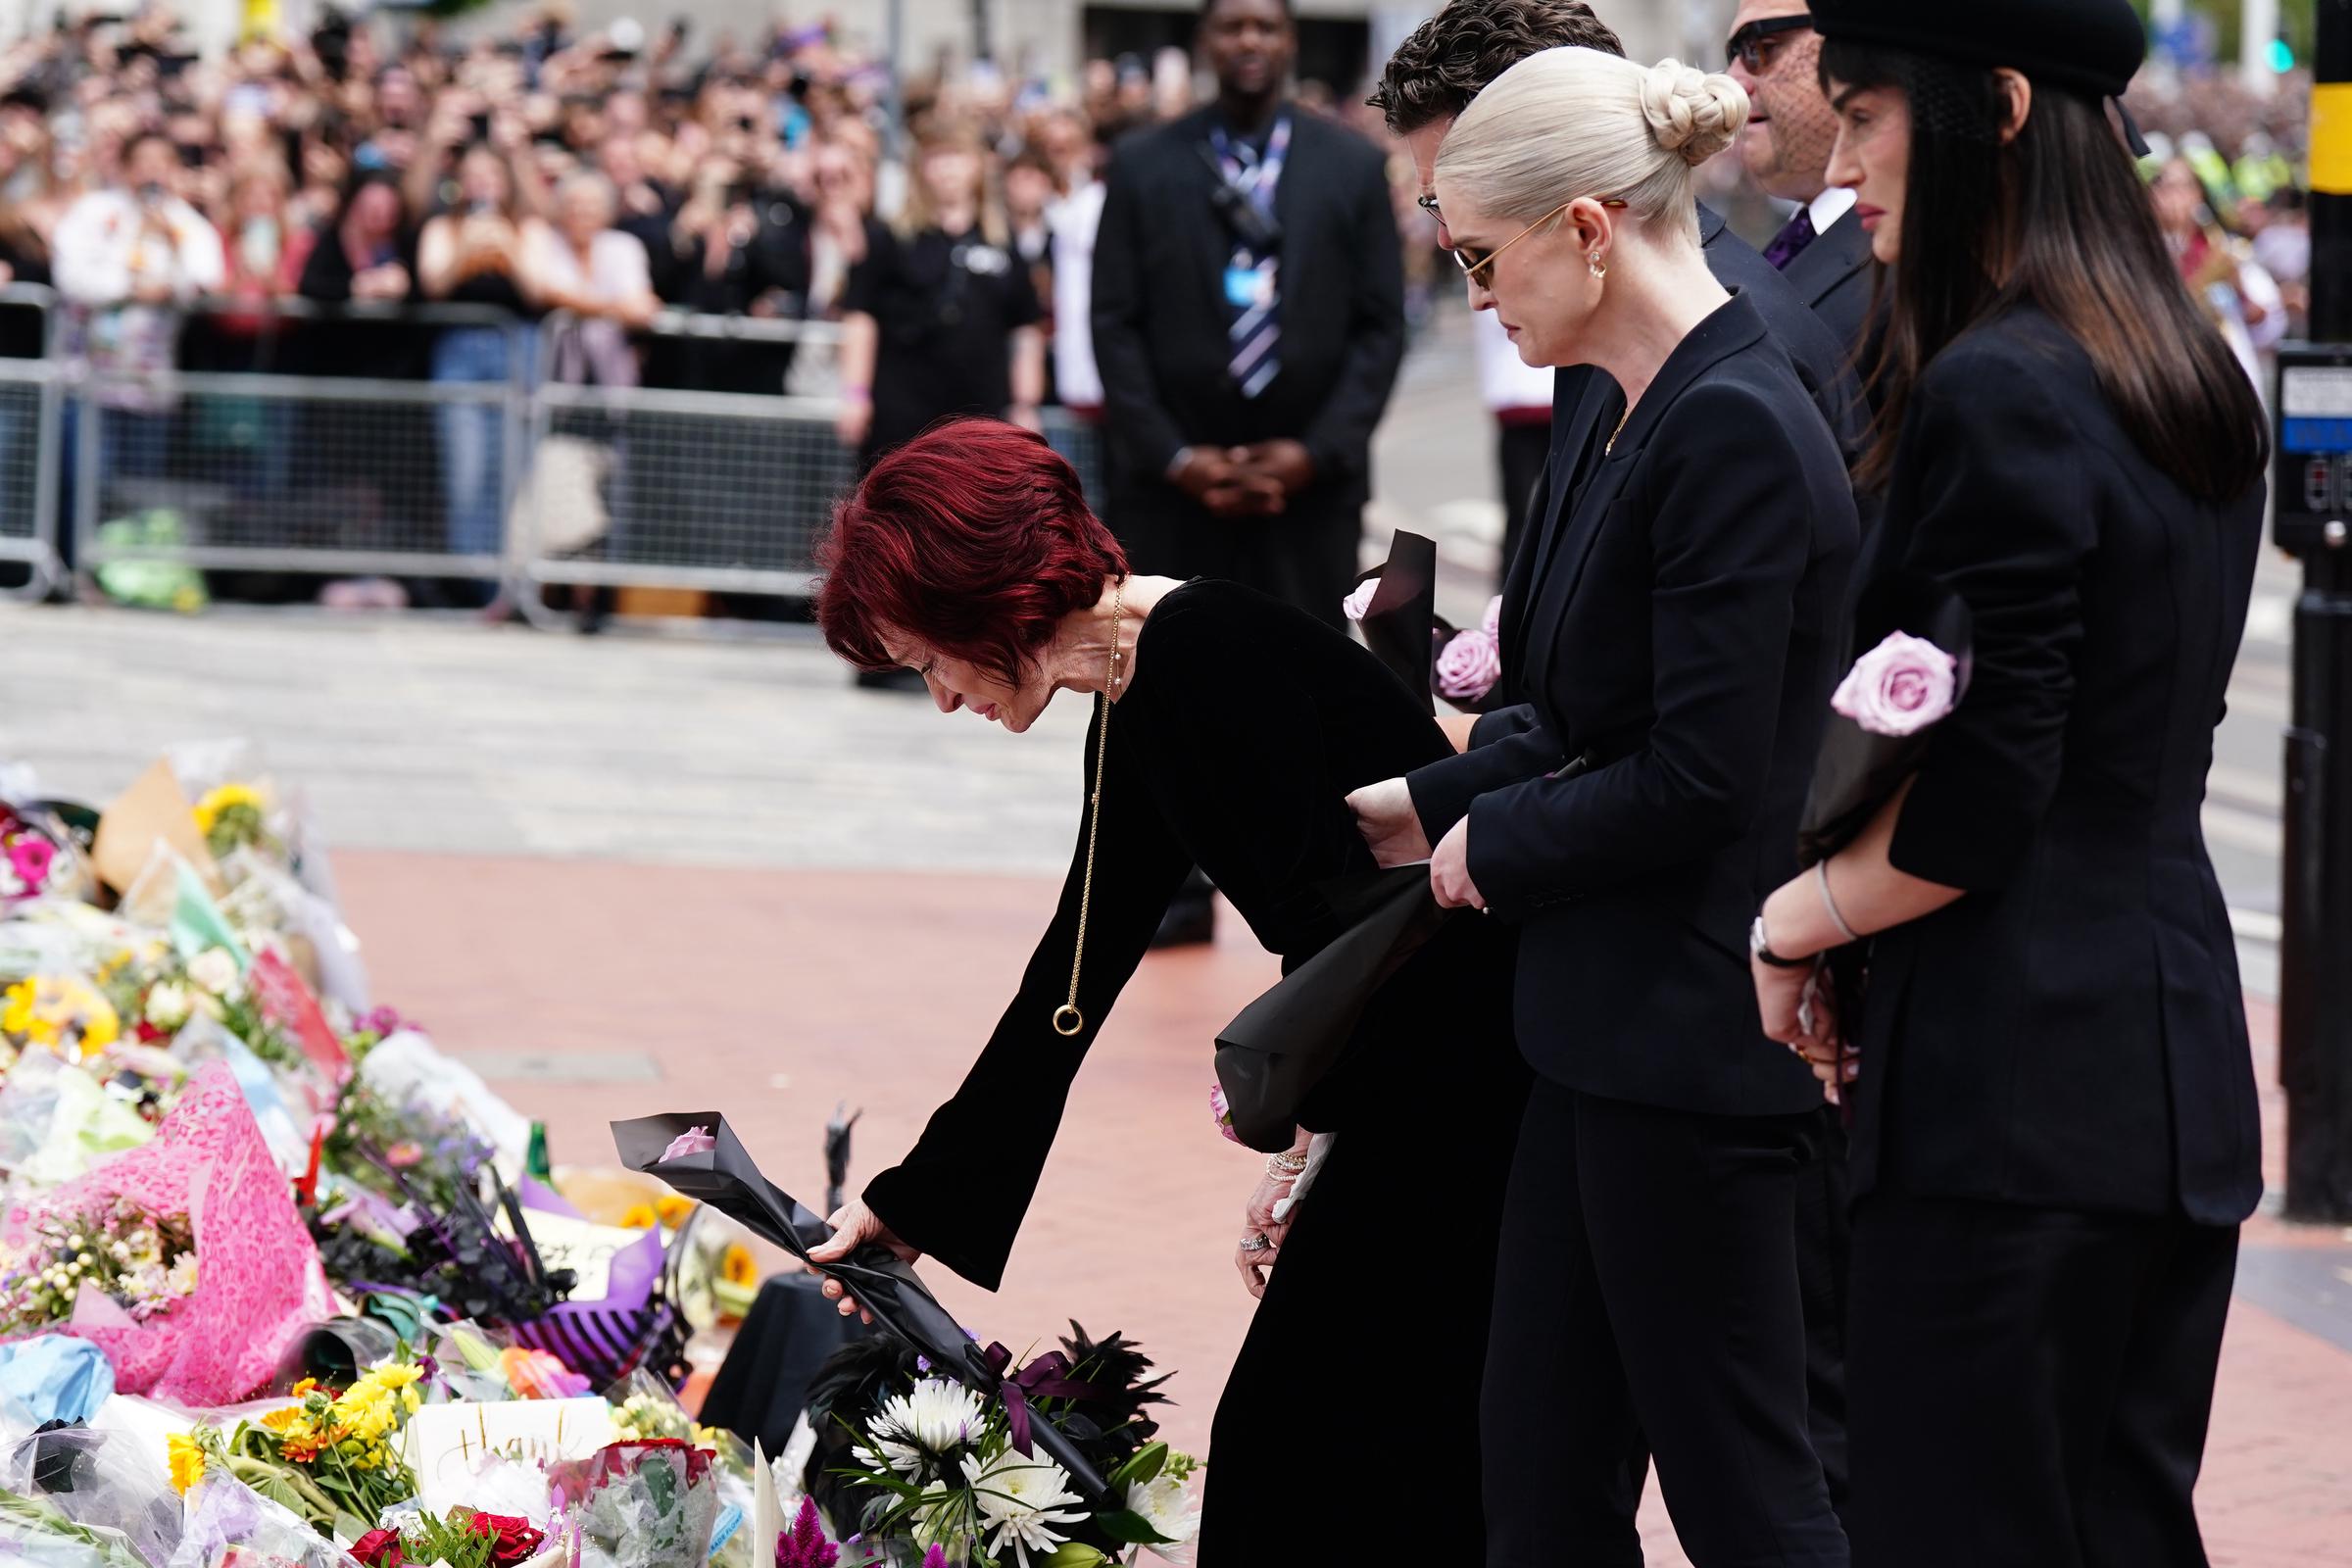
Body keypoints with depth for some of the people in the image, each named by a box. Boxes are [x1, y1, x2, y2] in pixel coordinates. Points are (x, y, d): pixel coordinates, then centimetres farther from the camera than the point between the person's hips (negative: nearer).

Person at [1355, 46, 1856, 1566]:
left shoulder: (1733, 431, -19)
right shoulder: (1650, 414, 11)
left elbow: (1699, 779, -22)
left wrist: (1496, 843, -8)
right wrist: (1435, 803, 18)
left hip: (1694, 1029, -10)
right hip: (1614, 1031, 10)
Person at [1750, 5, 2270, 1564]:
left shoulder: (1994, 395, -17)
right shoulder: (2193, 381, 12)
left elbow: (1981, 800, -19)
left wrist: (1805, 911, -4)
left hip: (2013, 1075, -9)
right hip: (2176, 1041, 9)